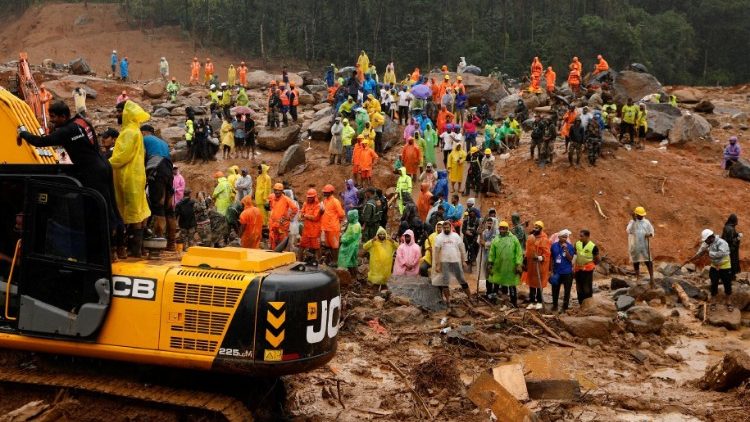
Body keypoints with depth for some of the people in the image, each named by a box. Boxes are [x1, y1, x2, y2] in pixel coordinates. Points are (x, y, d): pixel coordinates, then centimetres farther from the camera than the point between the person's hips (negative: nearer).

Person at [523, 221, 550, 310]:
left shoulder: (544, 240, -11)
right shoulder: (530, 238, 10)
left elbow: (547, 253, -14)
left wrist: (541, 258, -30)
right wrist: (526, 260, 17)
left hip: (539, 265, -7)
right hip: (530, 265, 7)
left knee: (539, 283, 2)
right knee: (531, 283, 12)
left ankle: (539, 302, 13)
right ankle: (532, 302, 21)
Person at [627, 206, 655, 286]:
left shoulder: (646, 222, 7)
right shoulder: (632, 222, 0)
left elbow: (651, 231, 10)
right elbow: (629, 231, -17)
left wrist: (649, 235, -14)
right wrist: (634, 220, -21)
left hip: (644, 245, 1)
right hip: (634, 246, 0)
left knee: (648, 261, -7)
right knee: (636, 261, 8)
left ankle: (651, 277, -6)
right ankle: (637, 277, 18)